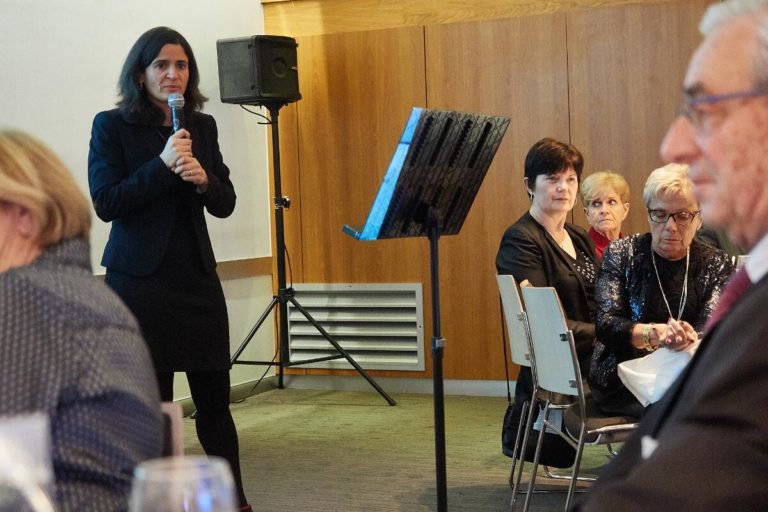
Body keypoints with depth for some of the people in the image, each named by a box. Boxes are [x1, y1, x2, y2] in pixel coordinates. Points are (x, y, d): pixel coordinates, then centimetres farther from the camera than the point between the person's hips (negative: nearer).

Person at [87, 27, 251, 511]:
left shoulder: (203, 126, 10)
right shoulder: (112, 125, -2)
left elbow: (226, 204, 8)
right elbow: (105, 203, -11)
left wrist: (203, 179, -13)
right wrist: (162, 165, -19)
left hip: (197, 275, 4)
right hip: (139, 278, -3)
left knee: (215, 396, 6)